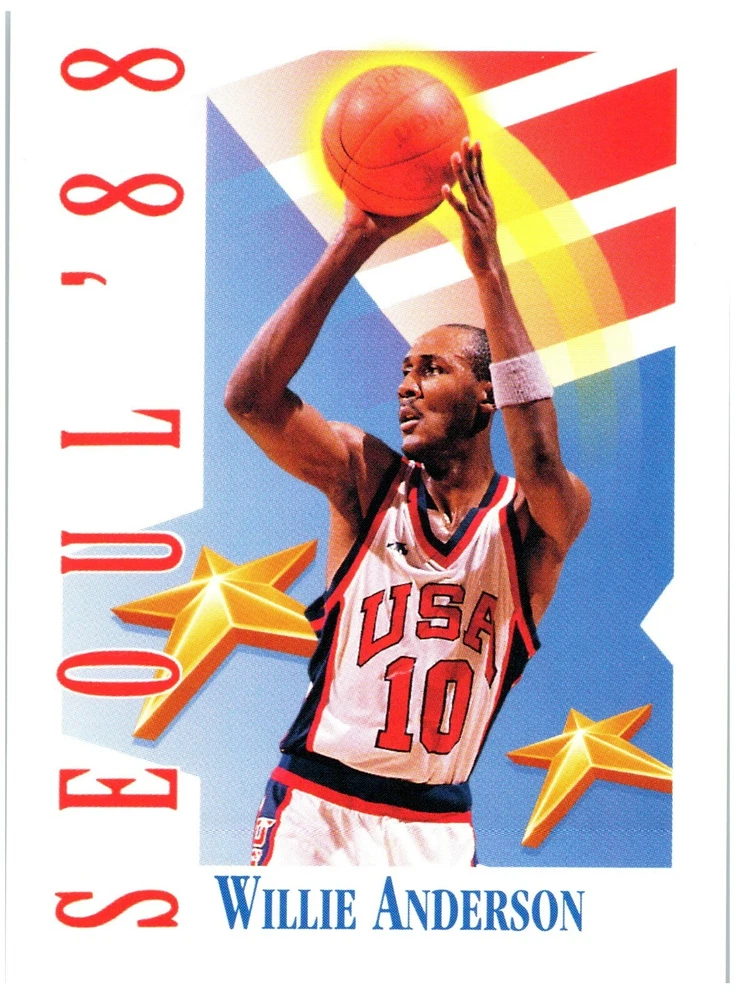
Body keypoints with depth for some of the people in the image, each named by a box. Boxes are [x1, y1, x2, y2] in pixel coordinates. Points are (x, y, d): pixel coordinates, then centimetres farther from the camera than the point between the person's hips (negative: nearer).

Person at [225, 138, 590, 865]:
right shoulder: (367, 478, -3)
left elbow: (540, 463, -30)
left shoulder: (533, 520, -5)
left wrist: (489, 270, -30)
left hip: (438, 826, 0)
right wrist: (355, 242, -24)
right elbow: (250, 397, -18)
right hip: (317, 807, 0)